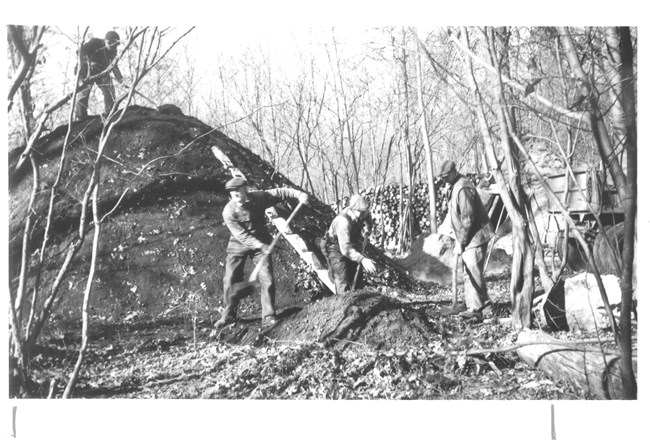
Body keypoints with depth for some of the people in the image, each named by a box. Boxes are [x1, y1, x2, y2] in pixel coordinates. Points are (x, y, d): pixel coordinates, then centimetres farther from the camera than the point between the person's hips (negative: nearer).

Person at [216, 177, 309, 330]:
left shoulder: (259, 197, -14)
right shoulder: (229, 211, -21)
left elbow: (280, 193, -9)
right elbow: (241, 234, -25)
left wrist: (298, 194, -24)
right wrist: (260, 246, -35)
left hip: (261, 243, 1)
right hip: (238, 245, -1)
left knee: (267, 280, -7)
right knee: (230, 280, -1)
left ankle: (268, 317, -1)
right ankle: (229, 315, 16)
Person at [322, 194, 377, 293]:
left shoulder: (365, 211, -17)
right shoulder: (343, 221, -39)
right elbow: (345, 249, -48)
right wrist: (362, 259, -56)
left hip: (352, 245, 7)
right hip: (336, 248, -7)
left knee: (357, 278, 11)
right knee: (343, 283, -14)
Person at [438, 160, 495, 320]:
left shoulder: (462, 188, -20)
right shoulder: (456, 186, 13)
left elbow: (468, 218, -23)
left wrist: (461, 242, -18)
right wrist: (460, 240, 18)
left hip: (475, 236, -10)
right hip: (469, 237, 10)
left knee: (472, 272, -8)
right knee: (469, 272, 16)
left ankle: (475, 308, -5)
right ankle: (471, 303, 24)